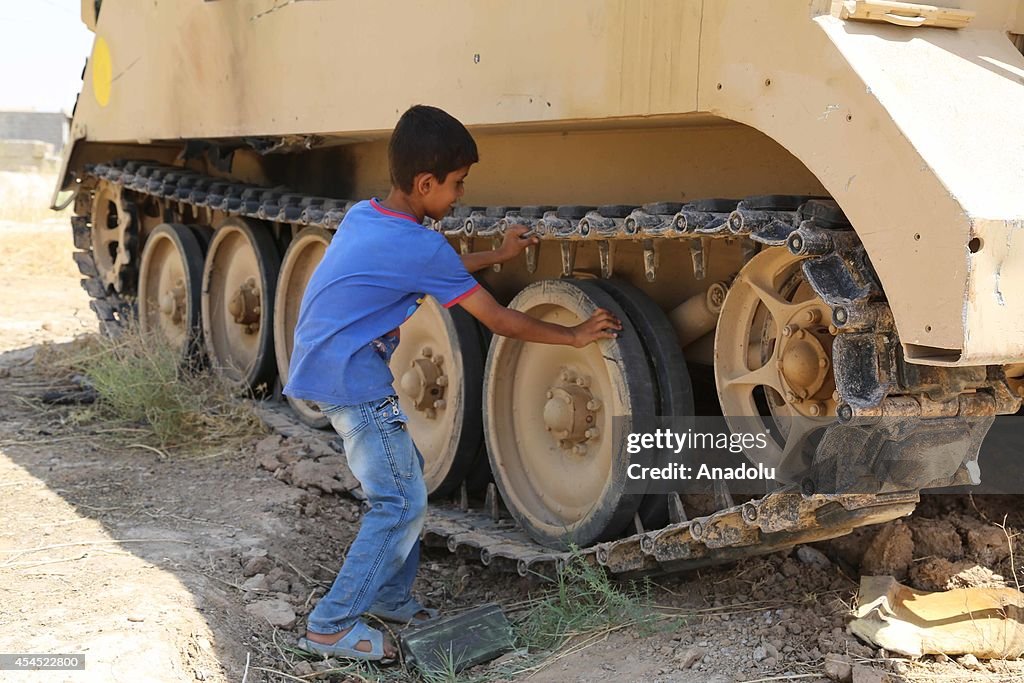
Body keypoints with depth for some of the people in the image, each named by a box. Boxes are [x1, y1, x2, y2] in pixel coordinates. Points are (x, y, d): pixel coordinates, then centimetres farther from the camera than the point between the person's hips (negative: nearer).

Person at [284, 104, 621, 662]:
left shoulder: (363, 215, 8)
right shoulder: (418, 244, -17)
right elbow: (499, 321, -10)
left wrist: (496, 255, 30)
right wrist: (574, 335, 0)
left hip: (323, 368, 10)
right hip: (354, 381, -10)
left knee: (404, 474, 18)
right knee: (402, 502, -4)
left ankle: (389, 595, 27)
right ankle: (331, 626, 2)